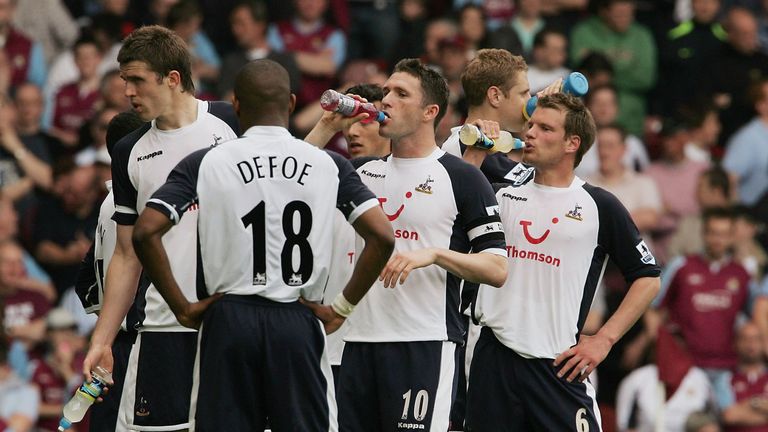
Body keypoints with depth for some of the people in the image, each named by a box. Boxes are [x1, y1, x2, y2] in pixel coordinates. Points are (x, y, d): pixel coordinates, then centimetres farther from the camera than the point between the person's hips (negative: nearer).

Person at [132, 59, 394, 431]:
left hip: (230, 320, 0)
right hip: (298, 322, 0)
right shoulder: (329, 165, 2)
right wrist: (343, 307, 3)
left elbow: (146, 233, -8)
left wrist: (181, 308, -1)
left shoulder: (205, 164, 0)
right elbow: (381, 237, -5)